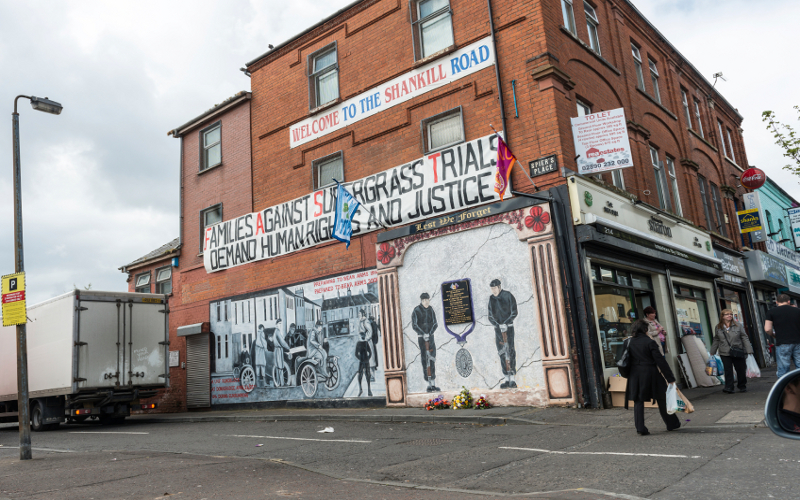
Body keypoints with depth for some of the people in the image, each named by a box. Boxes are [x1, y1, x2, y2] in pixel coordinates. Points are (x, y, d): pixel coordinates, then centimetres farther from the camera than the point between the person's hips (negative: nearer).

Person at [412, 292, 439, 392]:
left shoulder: (430, 309, 7)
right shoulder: (416, 310, -5)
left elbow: (435, 324, 7)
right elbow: (414, 325, -7)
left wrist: (429, 333, -8)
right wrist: (423, 334, -17)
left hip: (431, 336, 4)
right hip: (421, 337, -4)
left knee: (432, 359, 2)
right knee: (424, 360, -3)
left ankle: (433, 384, 6)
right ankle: (429, 385, 1)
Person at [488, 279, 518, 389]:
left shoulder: (508, 295, -4)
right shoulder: (491, 299, 8)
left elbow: (514, 313, -5)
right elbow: (490, 316, 8)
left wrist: (505, 323, -15)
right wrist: (498, 324, -8)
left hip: (508, 327, -4)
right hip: (498, 328, 4)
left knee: (510, 352, -10)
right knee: (502, 354, 3)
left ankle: (512, 380, -9)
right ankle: (507, 380, 7)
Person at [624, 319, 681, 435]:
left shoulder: (630, 343, 2)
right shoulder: (650, 342, -11)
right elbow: (660, 361, -11)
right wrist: (670, 378, -8)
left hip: (635, 375, 3)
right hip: (650, 374, -3)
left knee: (638, 402, 7)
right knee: (662, 399, 12)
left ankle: (640, 428, 1)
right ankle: (672, 424, 24)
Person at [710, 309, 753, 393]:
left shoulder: (738, 325, 3)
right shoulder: (718, 328, 5)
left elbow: (744, 338, 3)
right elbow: (716, 340, 14)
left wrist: (748, 350, -4)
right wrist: (712, 352, 15)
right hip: (725, 354, 0)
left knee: (741, 370, 6)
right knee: (728, 371, -3)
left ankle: (742, 386, 24)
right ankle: (729, 388, -1)